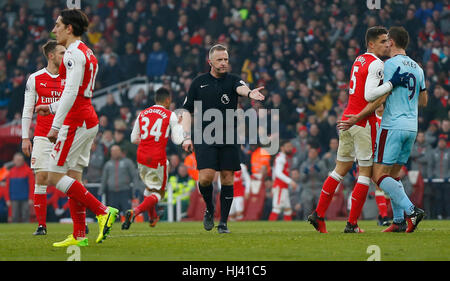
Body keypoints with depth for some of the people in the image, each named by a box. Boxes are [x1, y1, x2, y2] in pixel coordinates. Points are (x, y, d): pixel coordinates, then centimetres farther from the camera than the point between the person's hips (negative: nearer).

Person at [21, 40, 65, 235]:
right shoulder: (35, 79, 4)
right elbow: (27, 109, 6)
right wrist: (25, 137, 1)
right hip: (42, 136, -1)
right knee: (41, 177, -7)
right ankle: (41, 224, -1)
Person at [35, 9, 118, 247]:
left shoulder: (74, 53, -13)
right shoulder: (86, 53, 18)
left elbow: (71, 93, -21)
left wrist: (56, 125, -22)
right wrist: (52, 108, 27)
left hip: (76, 122, -10)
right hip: (88, 120, 10)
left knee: (55, 177, -8)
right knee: (73, 178, 10)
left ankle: (103, 211, -14)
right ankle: (79, 235, 8)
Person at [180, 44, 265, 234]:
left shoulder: (232, 80, 6)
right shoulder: (199, 82, 7)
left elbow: (240, 88, -18)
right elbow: (188, 111, 10)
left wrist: (249, 93, -43)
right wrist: (187, 136, -1)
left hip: (228, 137, 1)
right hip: (204, 137, -1)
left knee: (227, 178, 0)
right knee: (206, 177, -14)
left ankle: (223, 222, 9)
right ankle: (209, 210, 14)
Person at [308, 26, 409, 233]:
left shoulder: (359, 61, 15)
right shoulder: (376, 64, -12)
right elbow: (369, 95, -22)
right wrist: (392, 83, -22)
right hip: (363, 122, -8)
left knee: (341, 169, 16)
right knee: (366, 172, -2)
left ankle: (318, 214, 14)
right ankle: (352, 223, -2)